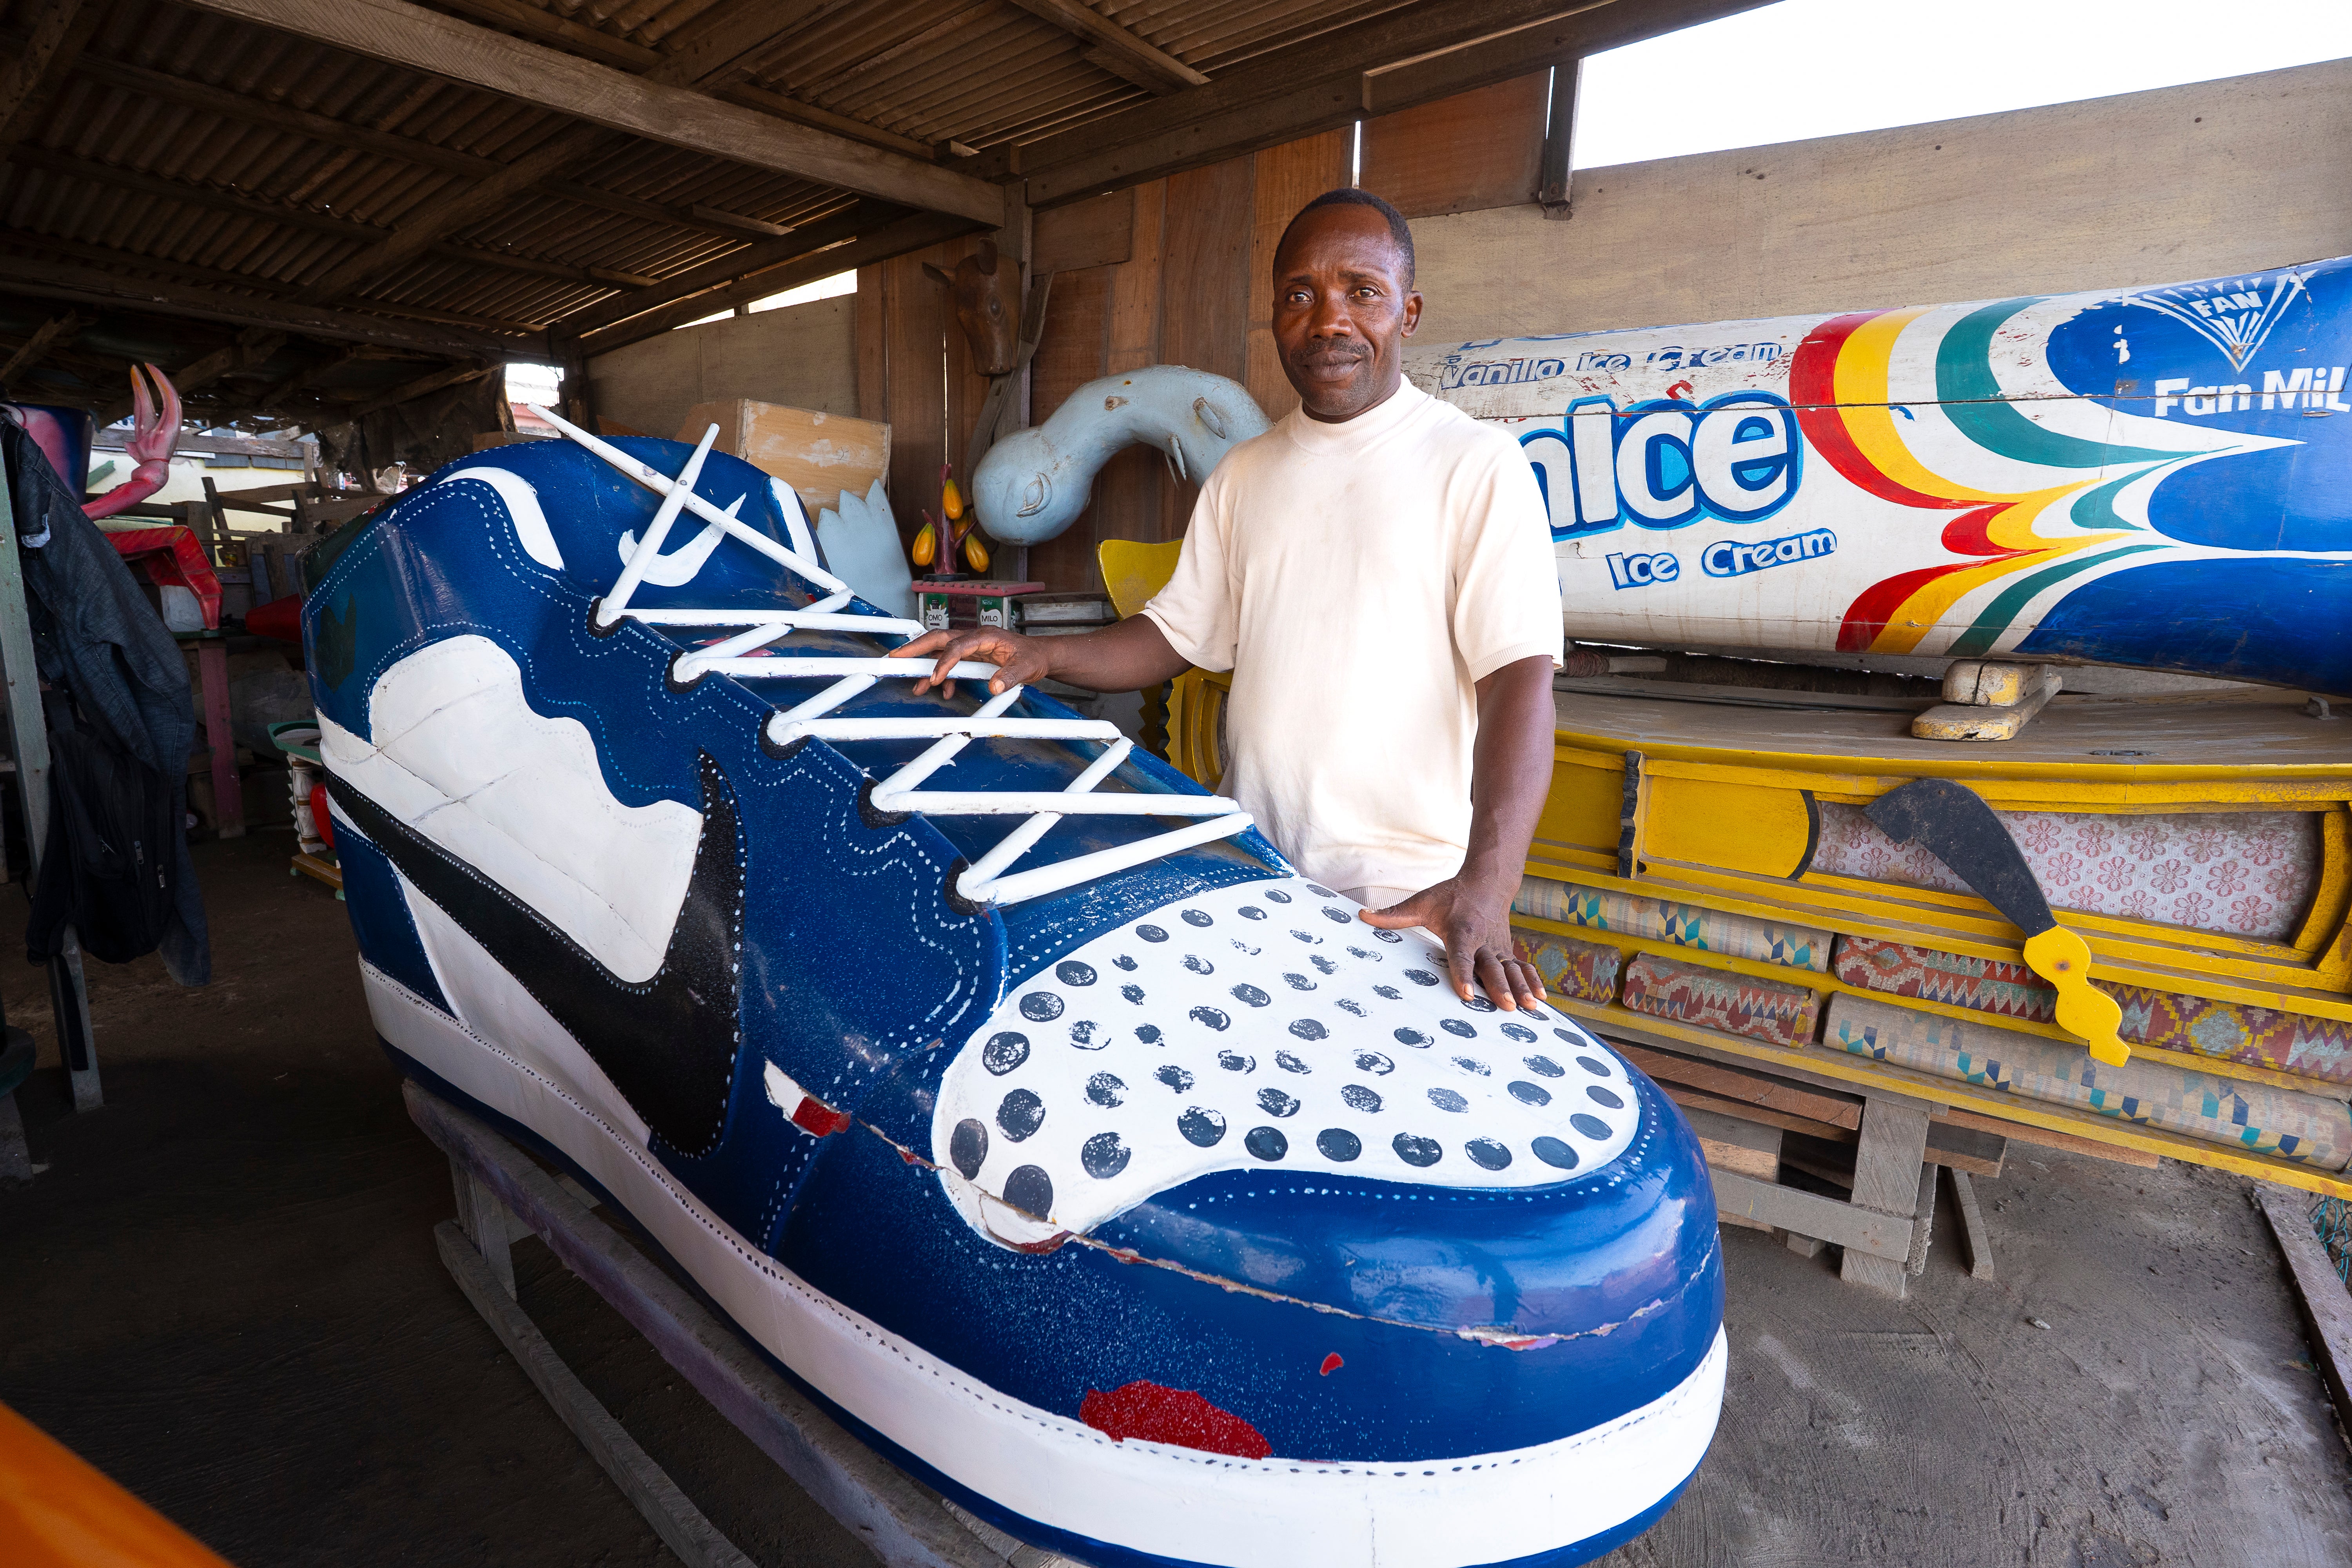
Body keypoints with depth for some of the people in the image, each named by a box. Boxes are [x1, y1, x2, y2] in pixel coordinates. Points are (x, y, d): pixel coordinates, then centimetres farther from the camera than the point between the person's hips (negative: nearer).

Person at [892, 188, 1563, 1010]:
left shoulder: (1478, 465, -7)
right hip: (1253, 869, 5)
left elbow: (1520, 674, -16)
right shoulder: (1242, 474, 12)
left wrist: (1485, 887, -28)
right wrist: (1041, 655, -2)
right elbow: (1176, 634, 15)